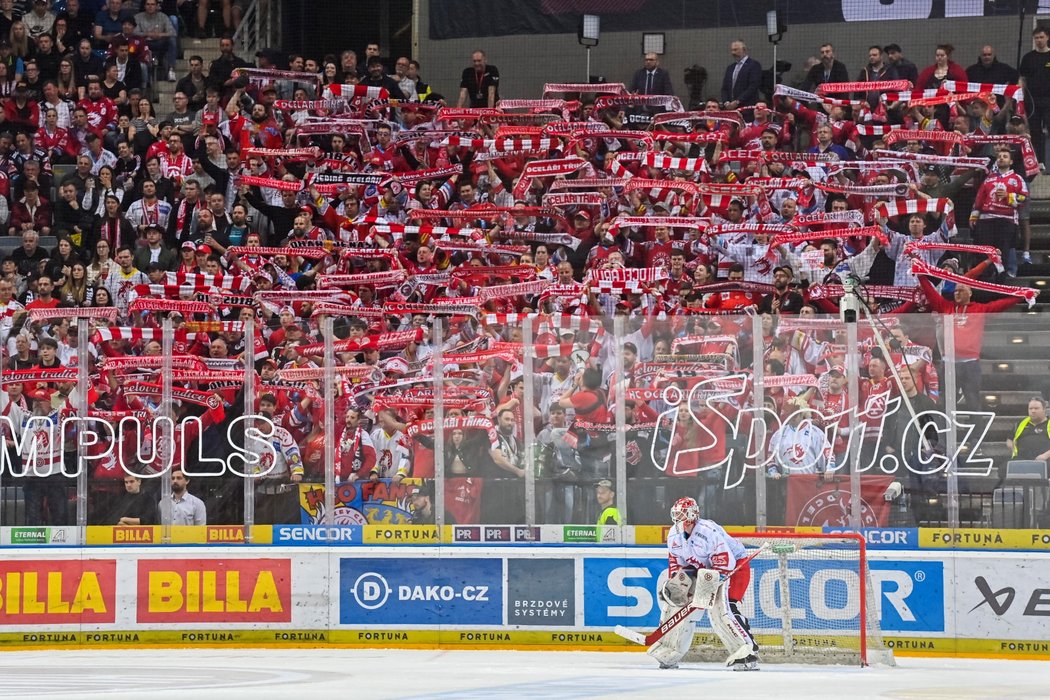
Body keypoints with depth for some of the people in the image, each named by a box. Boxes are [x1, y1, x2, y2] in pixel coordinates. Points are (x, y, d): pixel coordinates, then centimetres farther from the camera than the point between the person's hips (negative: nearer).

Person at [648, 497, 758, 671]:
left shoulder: (709, 532, -30)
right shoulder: (674, 535, -4)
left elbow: (725, 564, -31)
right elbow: (675, 561, 9)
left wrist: (709, 581, -38)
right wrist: (675, 582, -5)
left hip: (734, 567, -8)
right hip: (701, 570, 9)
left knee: (721, 609, -28)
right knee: (677, 601, 5)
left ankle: (748, 653, -28)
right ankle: (668, 655, 18)